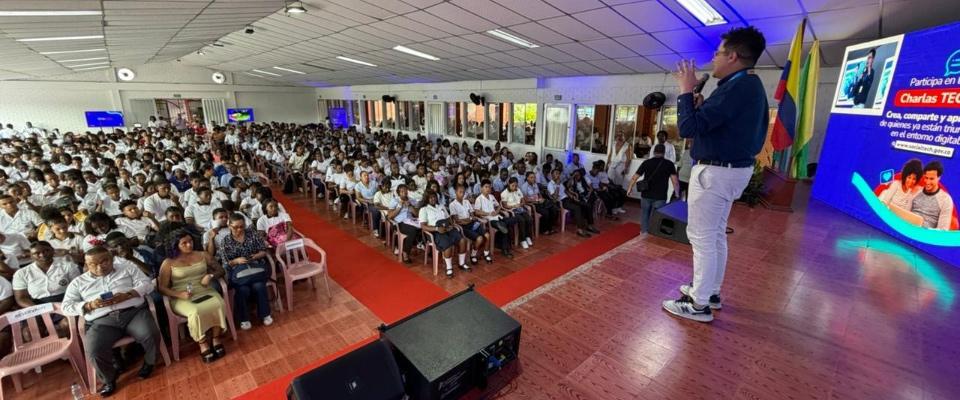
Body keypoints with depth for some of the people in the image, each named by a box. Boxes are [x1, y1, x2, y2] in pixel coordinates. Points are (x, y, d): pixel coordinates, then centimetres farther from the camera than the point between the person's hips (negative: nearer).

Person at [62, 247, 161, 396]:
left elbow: (147, 284, 5)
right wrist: (90, 305, -8)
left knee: (150, 335, -28)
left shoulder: (127, 269, 16)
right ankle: (109, 379, 4)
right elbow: (67, 307, 12)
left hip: (134, 312, -1)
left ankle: (149, 363, 5)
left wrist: (126, 295, -12)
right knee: (95, 351, -27)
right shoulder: (78, 282, 19)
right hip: (101, 322, 1)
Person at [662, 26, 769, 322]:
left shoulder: (737, 87, -20)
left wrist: (686, 90, -10)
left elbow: (688, 127, -23)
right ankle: (711, 291, 31)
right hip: (733, 168, 11)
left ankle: (699, 304, 7)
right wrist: (701, 106, 7)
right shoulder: (750, 85, 13)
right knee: (716, 234, 18)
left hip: (714, 171, -11)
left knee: (701, 237, -3)